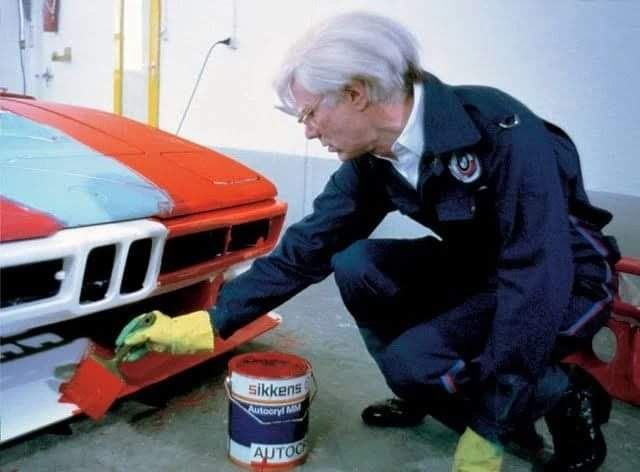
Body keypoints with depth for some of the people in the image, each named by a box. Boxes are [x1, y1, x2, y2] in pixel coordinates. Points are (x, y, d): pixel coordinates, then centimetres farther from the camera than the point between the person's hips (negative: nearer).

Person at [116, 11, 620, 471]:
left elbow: (538, 279, -34)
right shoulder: (371, 160, -9)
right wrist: (211, 323, -8)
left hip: (567, 278, -6)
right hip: (478, 266, 7)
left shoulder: (501, 130, -31)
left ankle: (569, 398, -2)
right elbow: (305, 249, -4)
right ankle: (423, 396, 9)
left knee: (413, 359, -25)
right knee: (356, 266, -12)